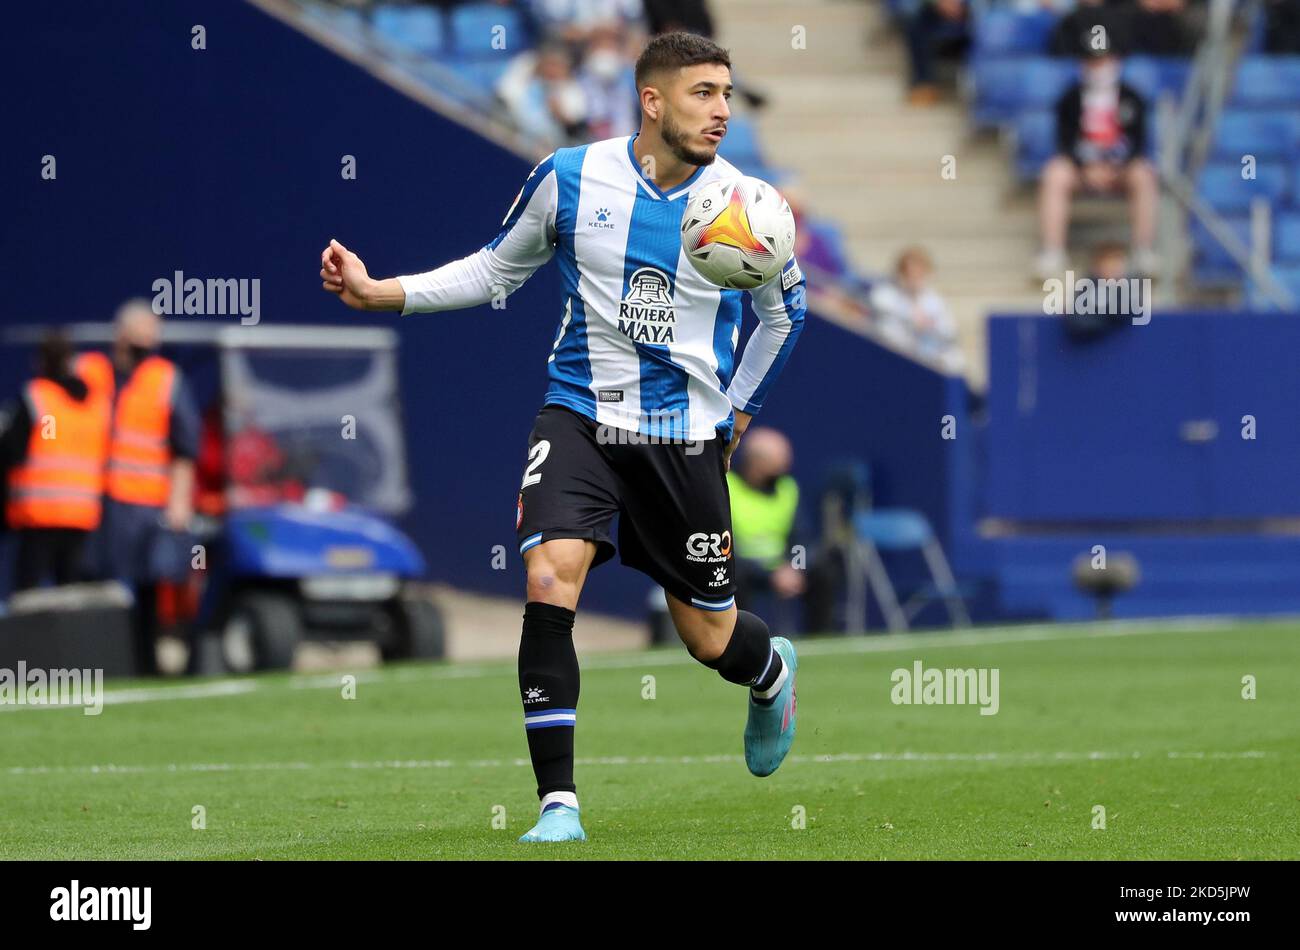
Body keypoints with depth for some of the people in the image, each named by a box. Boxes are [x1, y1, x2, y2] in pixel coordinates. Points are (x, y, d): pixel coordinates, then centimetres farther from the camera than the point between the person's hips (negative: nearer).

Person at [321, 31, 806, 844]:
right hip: (581, 416, 0)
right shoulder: (572, 178, -5)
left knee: (711, 640, 6)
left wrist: (737, 411, 9)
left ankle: (772, 670, 46)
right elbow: (497, 269, 10)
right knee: (550, 582, -24)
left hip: (686, 435, 0)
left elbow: (784, 310, 14)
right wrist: (381, 293, 0)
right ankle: (559, 804, -17)